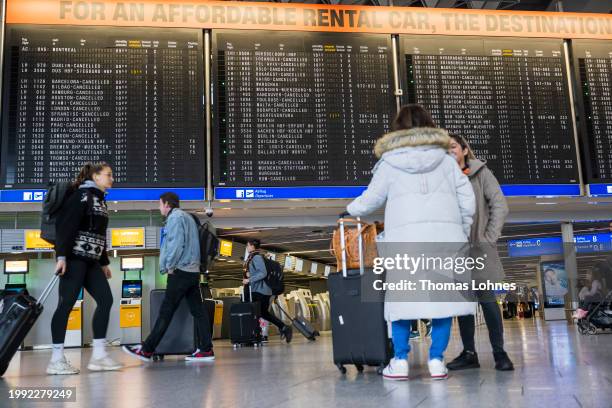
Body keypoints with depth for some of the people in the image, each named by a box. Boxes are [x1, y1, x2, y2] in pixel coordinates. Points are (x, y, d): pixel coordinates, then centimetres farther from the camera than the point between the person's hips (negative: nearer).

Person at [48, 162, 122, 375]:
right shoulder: (82, 195, -5)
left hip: (91, 260, 9)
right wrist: (61, 256, -23)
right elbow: (66, 226, -15)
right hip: (75, 257, -9)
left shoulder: (100, 199, 21)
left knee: (105, 300, 1)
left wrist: (104, 262, 23)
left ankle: (98, 355, 3)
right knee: (67, 303, -8)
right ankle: (56, 359, -3)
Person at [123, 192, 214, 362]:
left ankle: (147, 350, 0)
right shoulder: (188, 217, 22)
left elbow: (176, 243, -17)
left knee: (165, 311, -5)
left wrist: (169, 266, -9)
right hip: (193, 271, 9)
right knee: (198, 310, 4)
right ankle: (206, 349, 1)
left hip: (180, 271, -9)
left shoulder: (175, 217, -7)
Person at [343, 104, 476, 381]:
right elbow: (467, 198, 10)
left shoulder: (389, 163, 10)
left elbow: (370, 199, 16)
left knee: (403, 296, 4)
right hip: (444, 233, 1)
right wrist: (462, 231, 21)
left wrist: (350, 212, 34)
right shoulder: (446, 159, 14)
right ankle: (437, 361, 2)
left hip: (406, 235, -1)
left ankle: (400, 362, 2)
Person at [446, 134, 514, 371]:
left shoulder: (480, 173, 4)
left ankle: (499, 353, 2)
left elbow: (499, 205, -2)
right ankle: (469, 353, 12)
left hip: (479, 247, -3)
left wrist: (490, 237, -8)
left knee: (486, 298, -6)